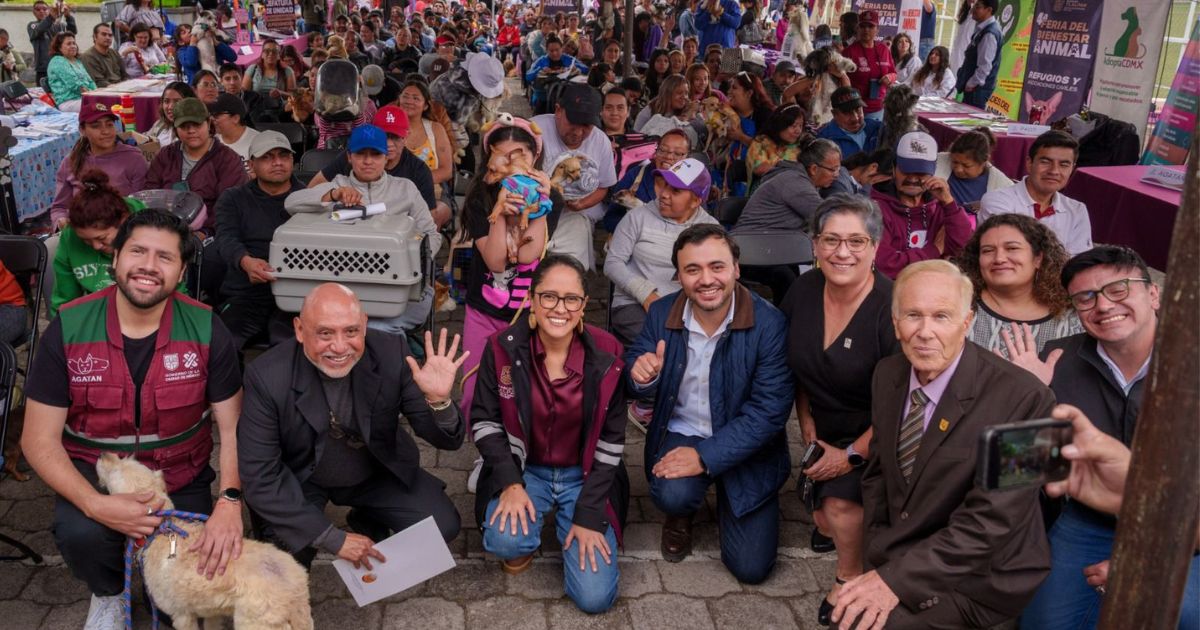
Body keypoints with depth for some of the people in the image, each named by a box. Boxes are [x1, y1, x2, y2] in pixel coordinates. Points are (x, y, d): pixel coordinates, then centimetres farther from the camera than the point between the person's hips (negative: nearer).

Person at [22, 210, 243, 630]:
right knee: (81, 534, -31)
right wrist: (95, 505, -26)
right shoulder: (67, 330, -12)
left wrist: (230, 501, -28)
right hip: (95, 474, 0)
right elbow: (39, 441, -10)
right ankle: (108, 593, 6)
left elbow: (233, 429, -10)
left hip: (182, 477, 1)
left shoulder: (206, 330, -12)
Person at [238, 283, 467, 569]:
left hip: (378, 471, 2)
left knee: (443, 526, -14)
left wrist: (438, 400, -43)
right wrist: (334, 538, -25)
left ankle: (368, 524, 16)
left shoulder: (392, 353, -24)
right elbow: (260, 477, -22)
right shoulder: (267, 376, -28)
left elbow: (447, 440, -19)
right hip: (301, 480, -2)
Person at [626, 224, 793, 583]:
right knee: (673, 494, -31)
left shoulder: (769, 324, -20)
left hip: (745, 447, -1)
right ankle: (681, 514, 9)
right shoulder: (661, 314, -9)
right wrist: (642, 377, -28)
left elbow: (769, 412, -22)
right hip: (681, 432, 1)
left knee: (751, 568, -3)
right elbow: (636, 388, -2)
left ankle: (723, 496, 29)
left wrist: (706, 457, -29)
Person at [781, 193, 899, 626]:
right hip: (824, 428, 6)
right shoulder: (804, 291, -9)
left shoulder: (893, 310, -27)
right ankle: (829, 523, 42)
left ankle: (851, 575, 7)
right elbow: (796, 363, 10)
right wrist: (805, 417, 6)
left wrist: (852, 455, -17)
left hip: (872, 436, -6)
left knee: (841, 503, -22)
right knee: (822, 512, 6)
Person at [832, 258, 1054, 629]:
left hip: (976, 576, -6)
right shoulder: (887, 375, -1)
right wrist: (877, 558, -3)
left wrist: (896, 577, -25)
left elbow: (990, 520, -22)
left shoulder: (1021, 397, -21)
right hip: (898, 555, 6)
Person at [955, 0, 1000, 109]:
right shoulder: (983, 28, 11)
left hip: (978, 88, -10)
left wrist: (971, 84, -16)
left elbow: (985, 66, -23)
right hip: (973, 85, 10)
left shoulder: (990, 33, -20)